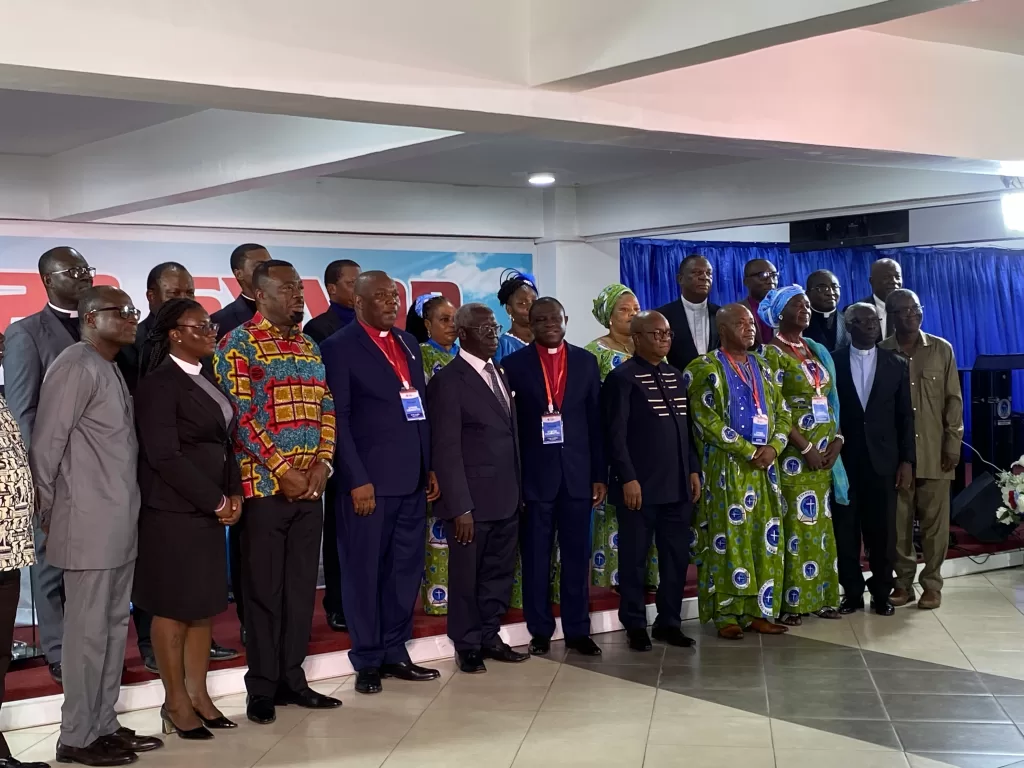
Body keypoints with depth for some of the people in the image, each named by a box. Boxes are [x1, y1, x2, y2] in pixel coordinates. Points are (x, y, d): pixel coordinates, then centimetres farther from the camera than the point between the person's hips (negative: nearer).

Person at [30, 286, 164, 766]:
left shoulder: (111, 370, 15)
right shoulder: (76, 367, -12)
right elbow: (46, 444, -14)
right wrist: (48, 514, -7)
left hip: (119, 524, 9)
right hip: (89, 525, -9)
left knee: (114, 625, 14)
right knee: (88, 629, -1)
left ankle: (103, 725, 24)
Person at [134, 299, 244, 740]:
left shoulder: (206, 381, 12)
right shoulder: (159, 384, -12)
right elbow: (164, 456, -19)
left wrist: (233, 494, 0)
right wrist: (217, 501, -14)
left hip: (208, 510, 8)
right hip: (173, 513, -8)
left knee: (205, 604, 11)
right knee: (173, 606, 1)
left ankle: (199, 695, 21)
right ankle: (176, 704, 11)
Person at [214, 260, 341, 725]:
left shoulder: (310, 347, 15)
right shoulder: (238, 345, -5)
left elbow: (327, 408, 13)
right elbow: (241, 414, -12)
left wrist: (322, 464, -2)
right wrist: (282, 471, -14)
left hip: (310, 486, 6)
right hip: (265, 485, -6)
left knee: (302, 586, 9)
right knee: (263, 588, 1)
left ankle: (292, 679, 18)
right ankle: (262, 688, 10)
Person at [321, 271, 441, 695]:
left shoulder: (408, 343, 15)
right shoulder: (340, 347, -5)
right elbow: (337, 419, -10)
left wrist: (431, 466, 12)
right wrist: (357, 479, -15)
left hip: (411, 478, 6)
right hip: (368, 480, -6)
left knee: (405, 570, 11)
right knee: (365, 572, 3)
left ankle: (395, 652, 21)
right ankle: (367, 660, 13)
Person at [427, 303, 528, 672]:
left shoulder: (500, 375, 14)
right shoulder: (447, 381, -10)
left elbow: (510, 435, 14)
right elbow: (446, 449, -14)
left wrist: (518, 490, 9)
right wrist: (460, 507, -18)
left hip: (507, 497, 7)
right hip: (473, 499, -7)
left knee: (499, 572, 13)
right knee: (467, 575, 7)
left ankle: (490, 637, 26)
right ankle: (468, 645, 20)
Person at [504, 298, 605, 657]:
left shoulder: (585, 361, 8)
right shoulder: (514, 364, 1)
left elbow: (596, 421, 7)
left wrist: (600, 474, 3)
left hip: (577, 472, 2)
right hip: (534, 474, -2)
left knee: (577, 555, 6)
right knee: (536, 557, 4)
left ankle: (577, 631, 14)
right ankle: (540, 631, 13)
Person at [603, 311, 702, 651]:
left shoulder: (675, 376, 15)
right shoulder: (622, 377, -7)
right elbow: (616, 435, -11)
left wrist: (693, 470, 12)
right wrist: (628, 478, -16)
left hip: (678, 485, 7)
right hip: (640, 486, -6)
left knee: (677, 557, 10)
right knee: (635, 559, 3)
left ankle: (669, 622, 21)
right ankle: (635, 626, 13)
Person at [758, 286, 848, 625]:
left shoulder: (817, 351, 14)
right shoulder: (773, 353, -7)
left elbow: (830, 400, 13)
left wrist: (836, 439, -2)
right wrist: (805, 448, -16)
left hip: (824, 448, 7)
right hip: (794, 452, -7)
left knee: (820, 522, 9)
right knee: (794, 523, -6)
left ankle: (820, 596, 15)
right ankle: (790, 601, -2)